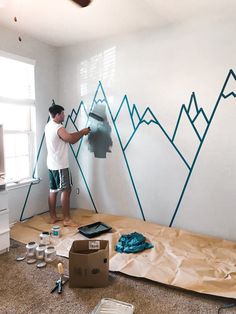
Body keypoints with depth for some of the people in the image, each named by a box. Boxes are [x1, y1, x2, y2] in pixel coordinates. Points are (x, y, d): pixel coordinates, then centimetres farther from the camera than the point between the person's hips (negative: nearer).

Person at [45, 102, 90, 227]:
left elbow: (69, 137, 15)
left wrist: (80, 133, 10)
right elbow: (71, 139, -14)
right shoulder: (59, 128, -19)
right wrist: (83, 132, 1)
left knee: (53, 190, 13)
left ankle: (53, 217, 21)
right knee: (66, 190, -3)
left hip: (52, 164, 10)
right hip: (60, 166, -10)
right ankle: (67, 219, 3)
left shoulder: (49, 126, 11)